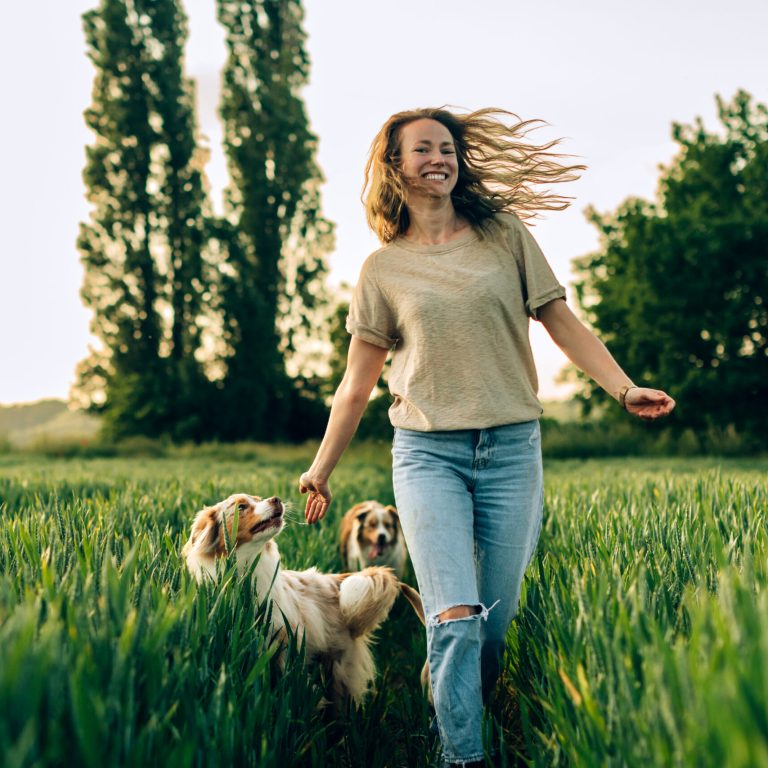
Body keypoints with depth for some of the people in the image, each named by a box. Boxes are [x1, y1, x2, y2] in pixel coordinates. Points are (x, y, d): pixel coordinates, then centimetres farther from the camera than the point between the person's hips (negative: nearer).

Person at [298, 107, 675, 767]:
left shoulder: (505, 234, 8)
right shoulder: (383, 268, 8)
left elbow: (562, 321, 8)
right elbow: (357, 384, 13)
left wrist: (624, 387, -6)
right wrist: (320, 471, 15)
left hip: (511, 448, 1)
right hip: (427, 452, -1)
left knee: (496, 625, 6)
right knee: (456, 618, -14)